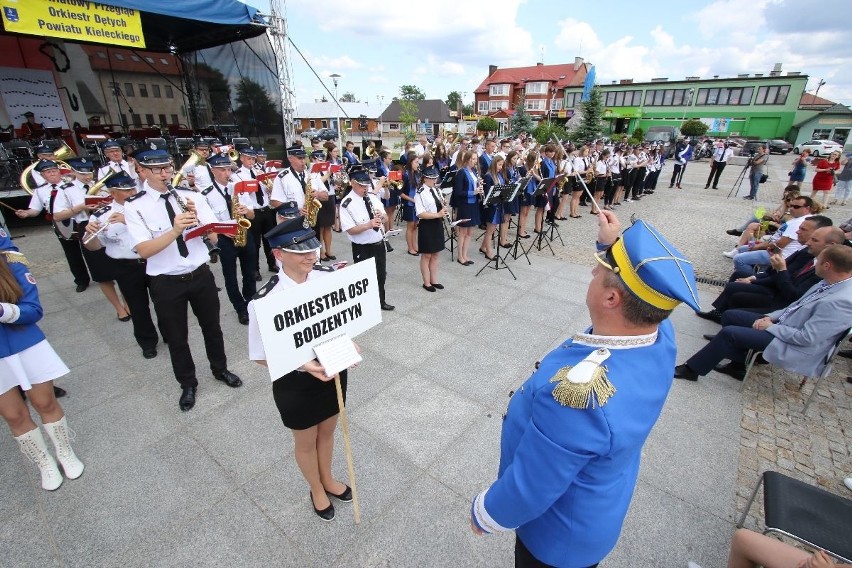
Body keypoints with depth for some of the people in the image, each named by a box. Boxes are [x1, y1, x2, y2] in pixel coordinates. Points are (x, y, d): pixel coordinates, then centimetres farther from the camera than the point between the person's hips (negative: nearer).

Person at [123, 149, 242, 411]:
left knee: (211, 327, 18)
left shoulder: (191, 196, -2)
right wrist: (175, 230, -32)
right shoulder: (134, 206, -8)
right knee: (176, 338, 13)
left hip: (201, 274, 2)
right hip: (166, 283, -2)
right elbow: (144, 250, -19)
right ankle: (188, 384, 35)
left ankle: (220, 369, 42)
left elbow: (214, 238, -5)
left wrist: (196, 219, -23)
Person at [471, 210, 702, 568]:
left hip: (560, 537, -6)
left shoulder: (577, 393, -46)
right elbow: (639, 284, 5)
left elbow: (529, 489, -30)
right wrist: (614, 245, 1)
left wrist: (485, 512, -12)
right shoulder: (661, 338, -21)